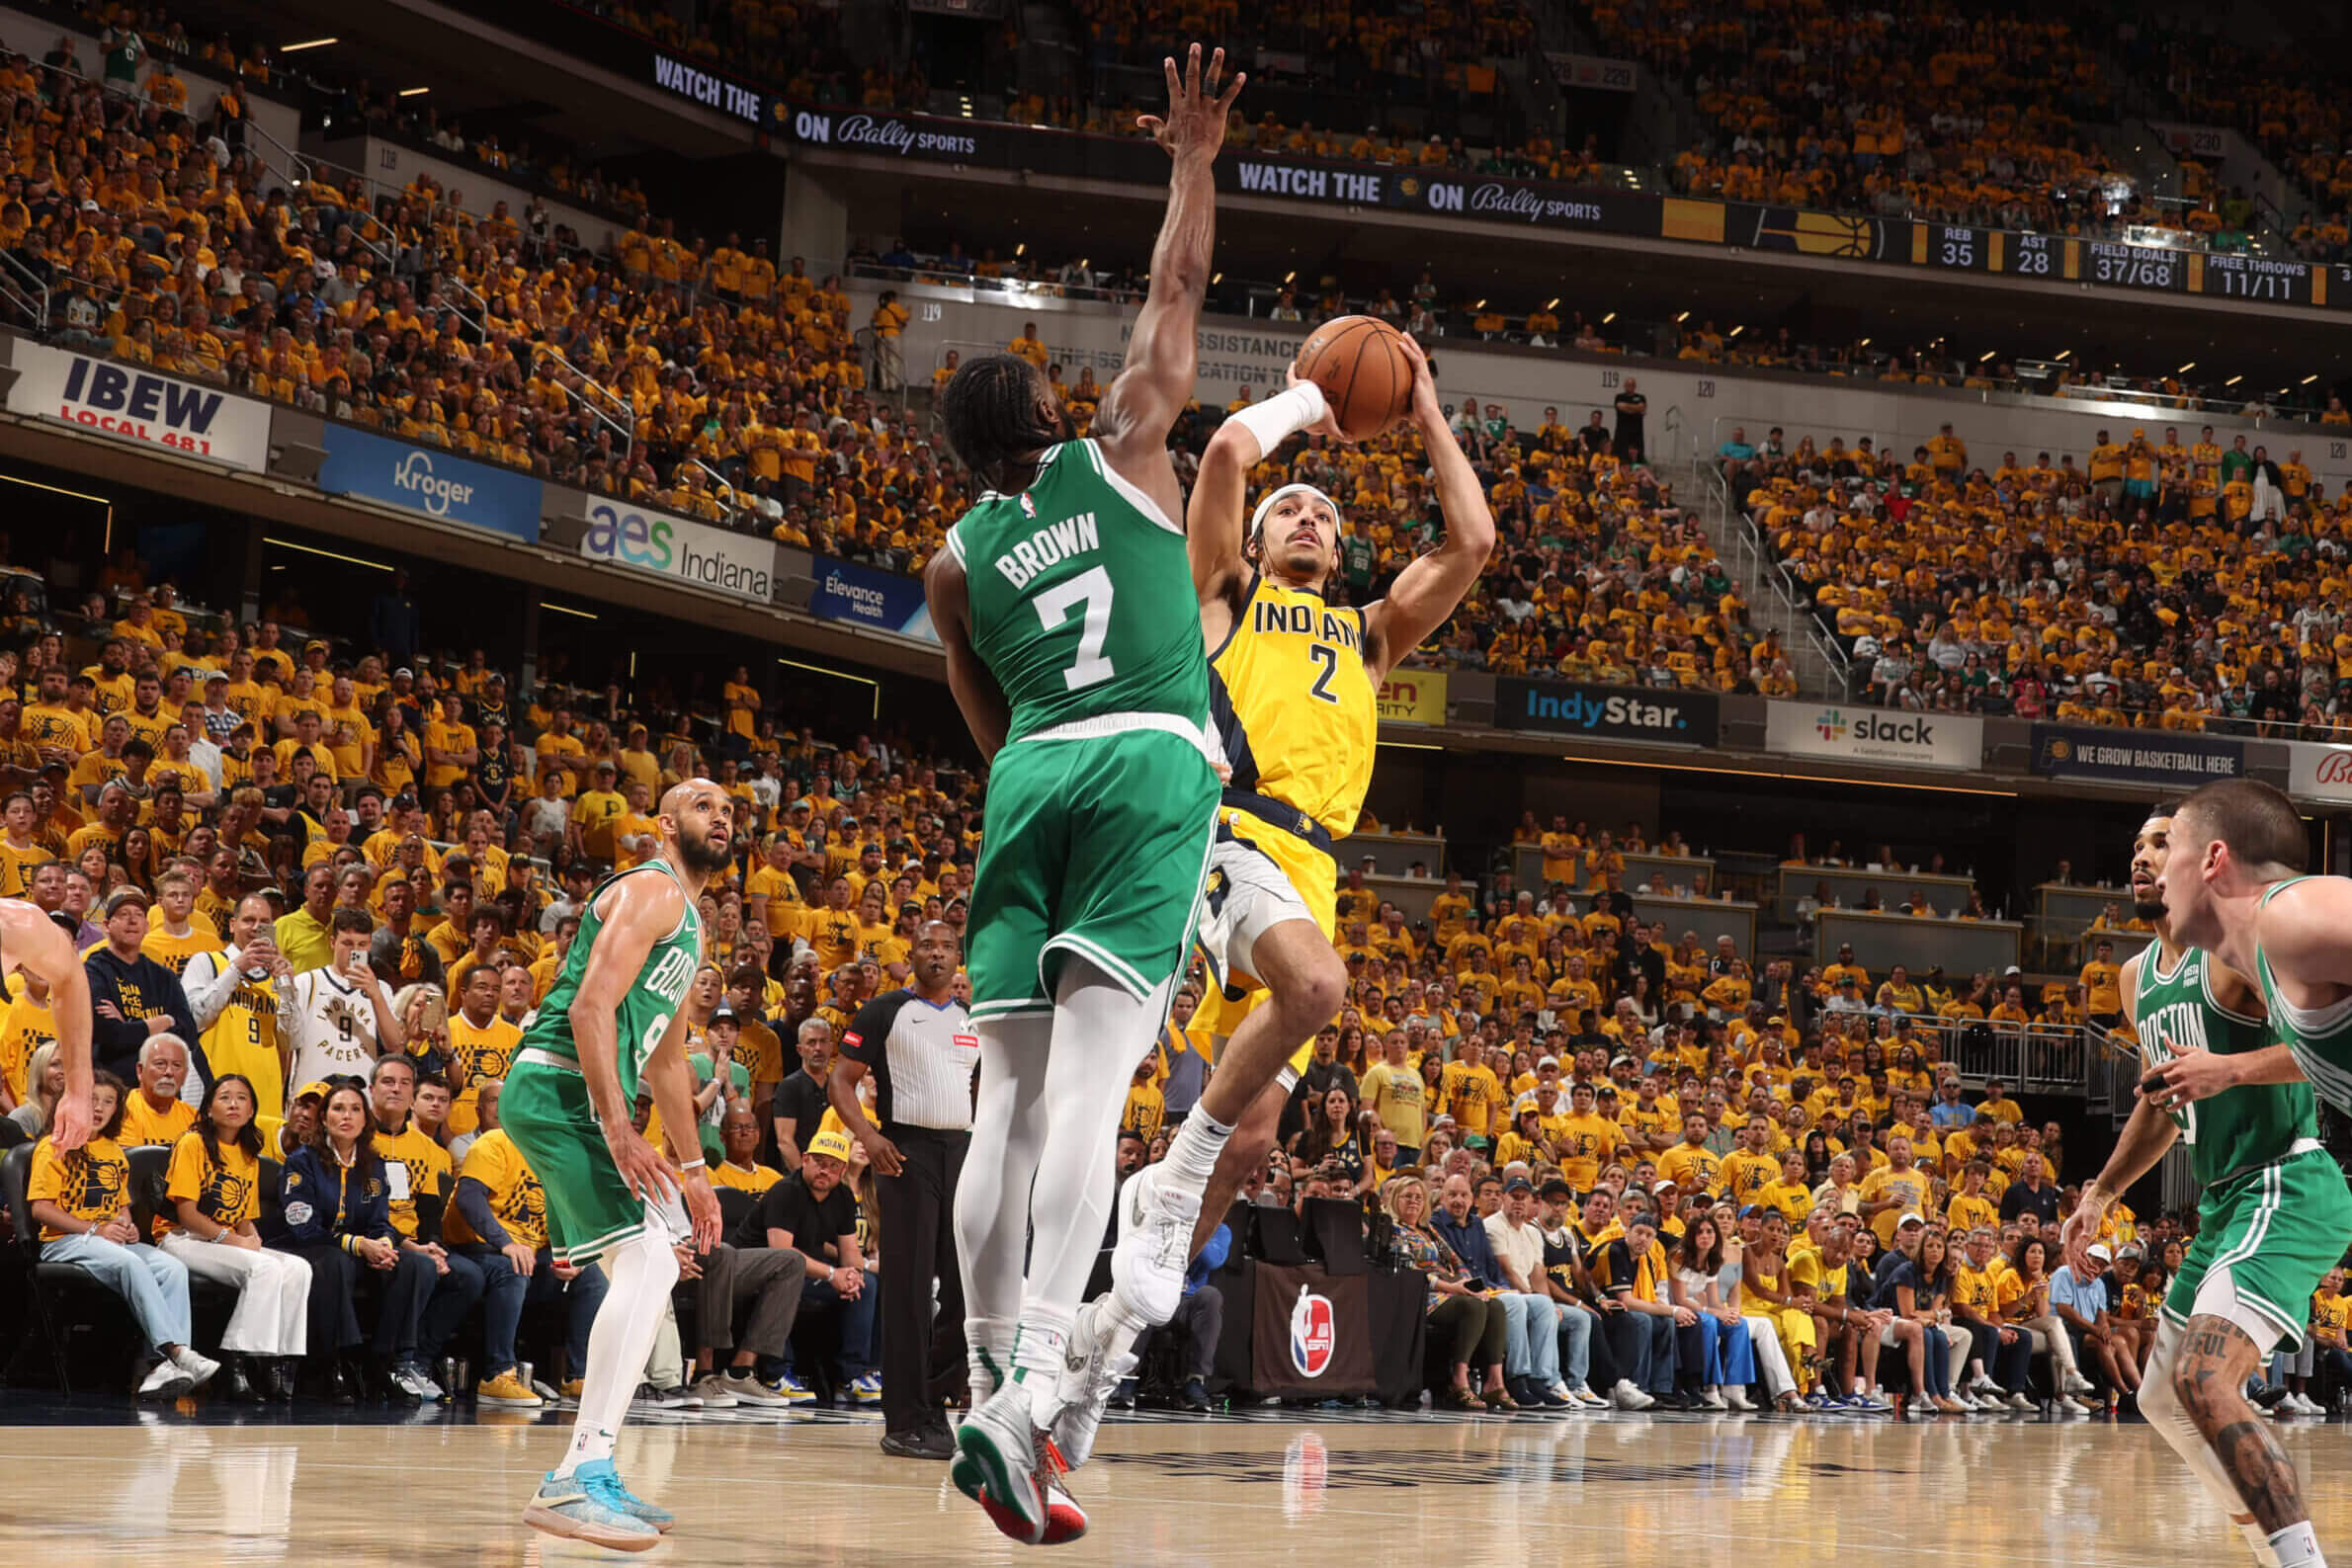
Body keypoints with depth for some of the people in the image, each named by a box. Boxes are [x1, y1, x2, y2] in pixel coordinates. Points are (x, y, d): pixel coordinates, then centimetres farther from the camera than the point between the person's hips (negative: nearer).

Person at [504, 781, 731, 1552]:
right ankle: (577, 1480, -26)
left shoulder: (689, 919, 24)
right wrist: (618, 1129, -28)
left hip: (591, 1101, 11)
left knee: (646, 1275, 16)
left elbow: (667, 1060, 31)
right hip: (560, 1089, -11)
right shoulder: (651, 890, -8)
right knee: (648, 1262, -20)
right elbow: (590, 1007, -21)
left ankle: (585, 1471, 18)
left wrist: (693, 1170, 29)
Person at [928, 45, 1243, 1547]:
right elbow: (1179, 288, 16)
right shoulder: (1121, 455, 9)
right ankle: (1031, 1388, -29)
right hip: (1149, 765, -4)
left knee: (1012, 1099, 4)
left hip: (1033, 780, 4)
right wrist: (1195, 161, 27)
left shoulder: (955, 561, 17)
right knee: (1090, 1086, -16)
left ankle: (995, 1394, 3)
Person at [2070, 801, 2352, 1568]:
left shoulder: (2239, 943, -11)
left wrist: (2228, 1066, -30)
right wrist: (2099, 1197, 27)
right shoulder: (2138, 977, 17)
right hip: (2226, 1204, 10)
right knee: (2164, 1399, 16)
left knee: (2204, 1380, -27)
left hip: (2288, 1190, -10)